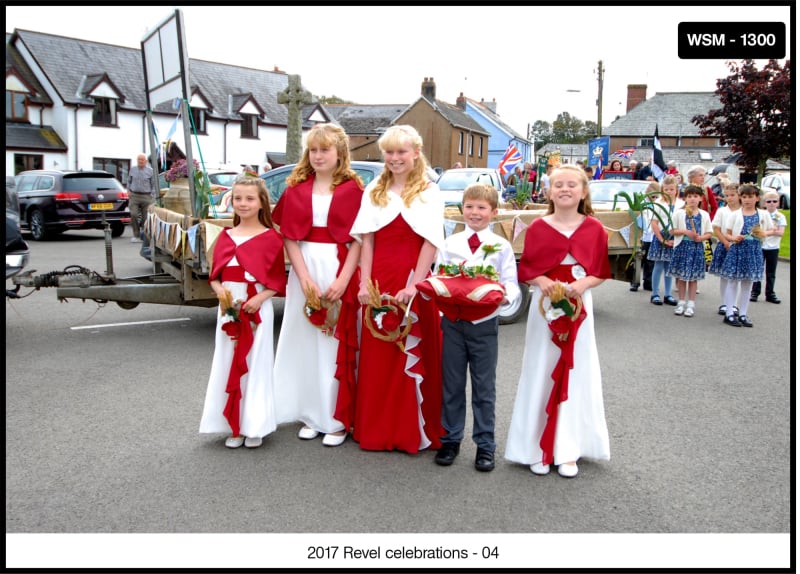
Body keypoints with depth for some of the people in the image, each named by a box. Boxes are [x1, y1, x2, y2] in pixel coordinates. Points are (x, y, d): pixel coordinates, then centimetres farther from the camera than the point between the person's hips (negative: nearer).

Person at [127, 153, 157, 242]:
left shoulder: (150, 171, 1)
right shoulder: (132, 169, 9)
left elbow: (154, 185, 3)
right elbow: (129, 181, 22)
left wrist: (152, 197, -3)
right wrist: (128, 191, 9)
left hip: (146, 196, -1)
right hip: (134, 196, 1)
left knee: (146, 217, -1)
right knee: (134, 215, -13)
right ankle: (136, 235, -6)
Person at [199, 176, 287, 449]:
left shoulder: (271, 238, -4)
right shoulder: (225, 237, 9)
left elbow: (277, 280, -3)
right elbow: (215, 275, 12)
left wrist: (259, 298, -17)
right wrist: (220, 291, -8)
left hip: (258, 309, -4)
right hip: (228, 309, 5)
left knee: (255, 365, 2)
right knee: (227, 365, 8)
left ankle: (254, 426, 14)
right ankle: (233, 425, 19)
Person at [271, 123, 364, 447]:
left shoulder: (352, 188, -1)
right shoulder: (297, 188, 7)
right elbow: (289, 237, 2)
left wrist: (342, 280, -15)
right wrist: (304, 277, -10)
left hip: (339, 270, -3)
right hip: (304, 269, 3)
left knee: (337, 343, 2)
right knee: (305, 341, 8)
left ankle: (336, 418, 12)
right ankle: (310, 414, 21)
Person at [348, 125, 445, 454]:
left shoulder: (428, 192, 2)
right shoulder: (374, 191, 12)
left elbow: (430, 242, -6)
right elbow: (367, 240, 7)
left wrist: (413, 285, -16)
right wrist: (365, 283, -3)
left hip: (412, 280, -3)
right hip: (379, 281, 3)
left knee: (414, 356, 2)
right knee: (376, 357, 7)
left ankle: (415, 431, 15)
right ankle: (375, 429, 20)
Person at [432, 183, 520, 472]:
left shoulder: (501, 246, 0)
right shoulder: (450, 244, 5)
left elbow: (511, 284, -3)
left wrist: (505, 296, -25)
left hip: (485, 322, -1)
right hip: (452, 321, 2)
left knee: (484, 386, 8)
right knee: (452, 384, 11)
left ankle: (485, 445, 19)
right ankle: (451, 439, 25)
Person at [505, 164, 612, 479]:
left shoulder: (594, 229, 1)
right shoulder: (537, 227, -1)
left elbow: (601, 272, 5)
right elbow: (526, 270, 3)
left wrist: (583, 284, -14)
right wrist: (543, 282, -16)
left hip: (579, 307, 1)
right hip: (544, 306, 0)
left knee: (575, 375, 5)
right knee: (541, 374, 5)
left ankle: (567, 449, 16)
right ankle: (538, 448, 16)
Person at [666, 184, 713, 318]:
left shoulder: (704, 215, 4)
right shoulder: (679, 213, 0)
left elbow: (709, 233, 6)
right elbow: (673, 231, 0)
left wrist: (701, 237, -13)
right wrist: (685, 232, -16)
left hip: (697, 247, 1)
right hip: (682, 246, 0)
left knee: (693, 277, 5)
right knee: (681, 276, 6)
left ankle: (690, 304, 12)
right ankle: (681, 302, 18)